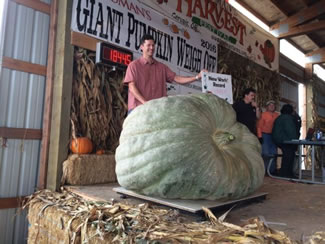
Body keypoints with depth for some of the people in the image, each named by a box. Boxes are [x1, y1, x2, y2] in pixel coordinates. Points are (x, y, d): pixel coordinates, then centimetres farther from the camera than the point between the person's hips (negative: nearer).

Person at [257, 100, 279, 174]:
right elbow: (259, 126, -4)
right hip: (265, 135, -4)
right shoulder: (263, 114, -2)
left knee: (273, 153, 8)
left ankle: (272, 169, 18)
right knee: (266, 153, -4)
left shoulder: (277, 115, 10)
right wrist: (260, 136, -10)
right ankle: (264, 169, 6)